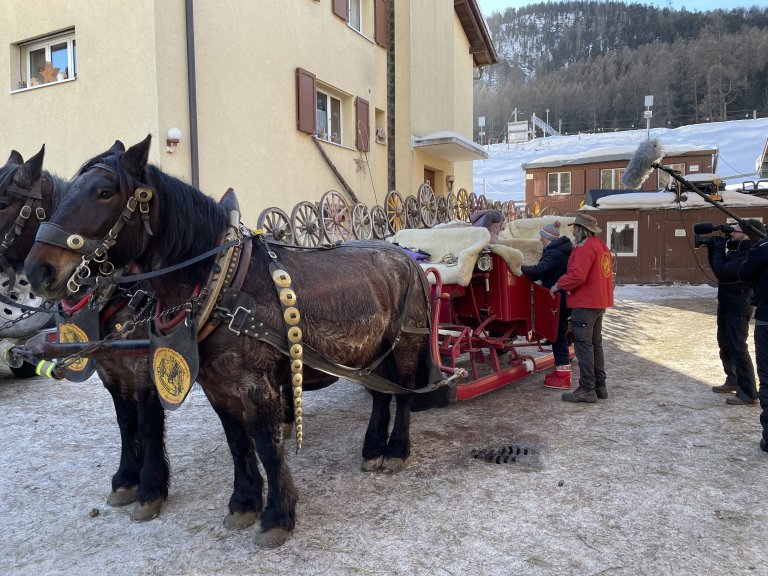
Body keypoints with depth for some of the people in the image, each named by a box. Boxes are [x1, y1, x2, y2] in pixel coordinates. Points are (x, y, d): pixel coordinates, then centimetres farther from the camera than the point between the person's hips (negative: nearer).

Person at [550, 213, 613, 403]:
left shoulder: (585, 248, -17)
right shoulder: (601, 246, 15)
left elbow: (577, 276, -25)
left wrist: (558, 285, -13)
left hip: (585, 304, -10)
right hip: (600, 302, 10)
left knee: (584, 345, -6)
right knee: (596, 344, 16)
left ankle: (587, 390, -4)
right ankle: (600, 386, 22)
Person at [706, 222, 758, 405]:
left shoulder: (746, 256, -22)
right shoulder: (735, 251, 9)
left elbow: (721, 272, -28)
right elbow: (718, 269, 17)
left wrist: (719, 250, -17)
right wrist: (712, 250, 5)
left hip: (738, 308, -10)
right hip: (726, 305, 10)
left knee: (737, 347, -9)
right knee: (725, 344, 19)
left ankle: (749, 393, -4)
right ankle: (733, 380, 33)